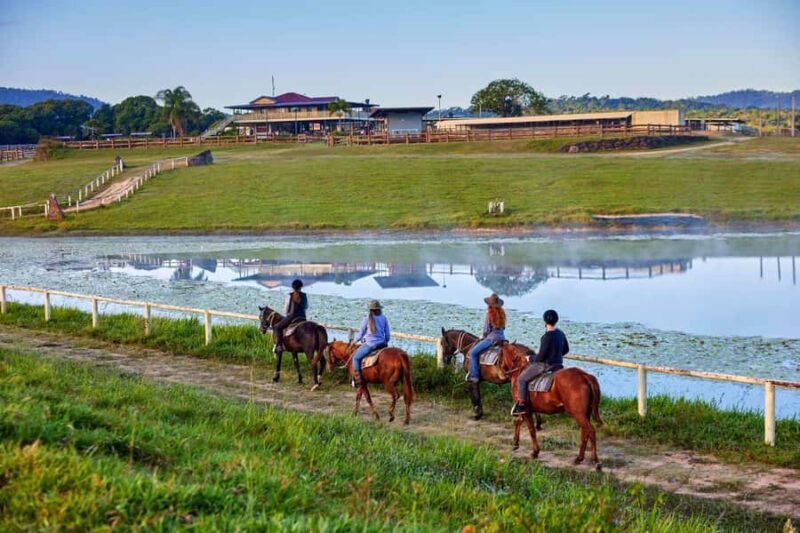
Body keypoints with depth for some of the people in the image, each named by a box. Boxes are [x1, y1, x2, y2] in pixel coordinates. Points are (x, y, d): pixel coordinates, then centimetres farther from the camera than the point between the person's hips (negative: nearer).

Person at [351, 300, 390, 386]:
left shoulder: (367, 318, -4)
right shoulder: (384, 318, 6)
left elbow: (361, 334, 3)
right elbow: (388, 335, 10)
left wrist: (354, 341, 20)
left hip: (370, 344, -5)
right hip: (382, 345, 5)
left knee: (356, 358, 3)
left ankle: (357, 380, -7)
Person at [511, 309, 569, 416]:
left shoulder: (547, 337, -24)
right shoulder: (561, 333, 2)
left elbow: (541, 357, -20)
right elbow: (566, 350, 17)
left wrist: (531, 358, -2)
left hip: (546, 365, -8)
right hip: (558, 364, 8)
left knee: (522, 379, 2)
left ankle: (521, 405, -2)